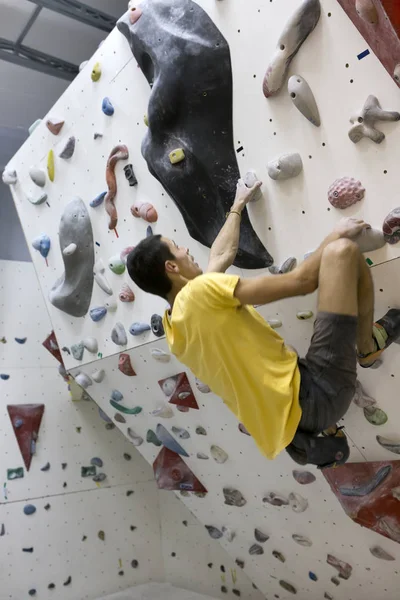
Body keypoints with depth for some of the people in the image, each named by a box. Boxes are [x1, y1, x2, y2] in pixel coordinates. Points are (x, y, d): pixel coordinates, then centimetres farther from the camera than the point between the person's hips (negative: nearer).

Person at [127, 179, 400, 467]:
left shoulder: (173, 324, 11)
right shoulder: (199, 292, -16)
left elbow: (222, 254, 25)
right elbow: (301, 281, -13)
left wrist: (238, 204, 36)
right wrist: (336, 234, 5)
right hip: (315, 395, -8)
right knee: (341, 251, -6)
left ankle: (321, 444, 27)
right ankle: (369, 346, 17)